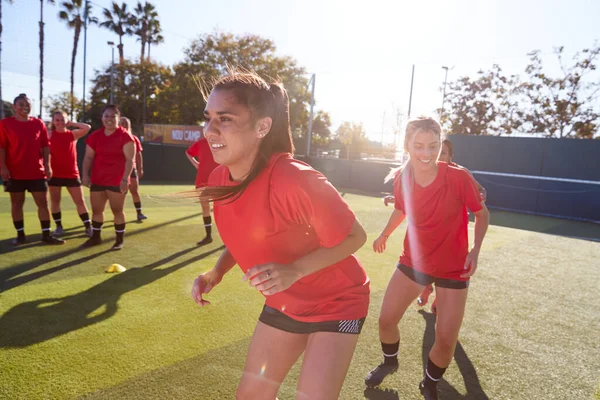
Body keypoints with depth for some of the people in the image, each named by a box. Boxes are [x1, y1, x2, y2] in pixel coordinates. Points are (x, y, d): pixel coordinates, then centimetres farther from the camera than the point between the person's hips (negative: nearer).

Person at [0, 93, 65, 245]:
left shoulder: (39, 123, 5)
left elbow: (45, 146, 5)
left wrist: (47, 166, -2)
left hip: (37, 172, 2)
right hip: (15, 173, -1)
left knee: (43, 202, 1)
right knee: (16, 203, 7)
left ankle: (46, 235, 8)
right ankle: (20, 235, 18)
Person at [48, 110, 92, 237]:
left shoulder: (73, 134, 4)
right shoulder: (49, 134, 1)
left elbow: (87, 128, -10)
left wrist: (71, 123, -1)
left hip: (72, 174, 0)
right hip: (54, 174, 0)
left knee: (80, 201, 1)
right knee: (55, 201, 8)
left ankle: (88, 227, 6)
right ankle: (59, 227, 21)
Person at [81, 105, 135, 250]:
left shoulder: (125, 136, -7)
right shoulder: (95, 136, 8)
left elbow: (130, 159, -12)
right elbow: (89, 157, 9)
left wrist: (125, 178, -20)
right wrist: (85, 174, -3)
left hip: (117, 181, -5)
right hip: (97, 180, 5)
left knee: (117, 210, 1)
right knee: (96, 209, 12)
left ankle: (119, 240, 12)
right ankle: (96, 237, 28)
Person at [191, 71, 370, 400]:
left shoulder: (296, 181, -33)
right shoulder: (218, 180, -10)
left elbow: (354, 236, -20)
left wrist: (294, 271, -32)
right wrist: (216, 272, -9)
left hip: (336, 302, -6)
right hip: (283, 304, 6)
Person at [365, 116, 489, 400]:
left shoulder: (458, 177, -22)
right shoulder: (400, 178, -12)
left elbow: (482, 214, -8)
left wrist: (475, 250, -21)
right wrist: (385, 234, 17)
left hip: (453, 268, -3)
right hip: (413, 260, 3)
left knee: (446, 340, 0)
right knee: (386, 320, 7)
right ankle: (390, 362, 42)